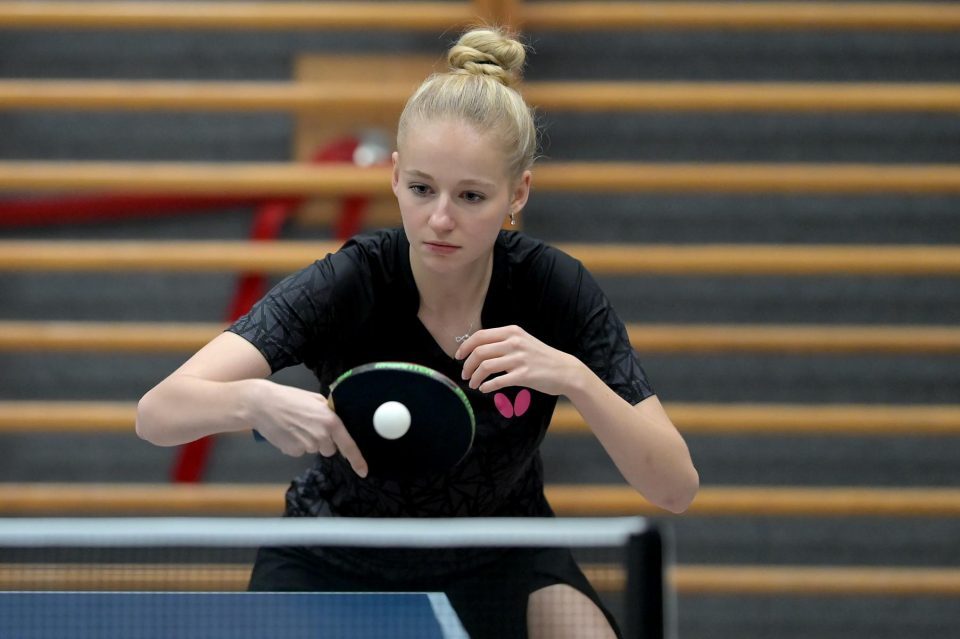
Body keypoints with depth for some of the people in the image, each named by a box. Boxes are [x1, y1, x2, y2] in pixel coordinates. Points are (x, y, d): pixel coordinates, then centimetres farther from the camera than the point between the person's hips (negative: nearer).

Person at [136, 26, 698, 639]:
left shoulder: (556, 289, -21)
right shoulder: (345, 285, -26)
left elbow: (676, 487, -22)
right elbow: (158, 412, -34)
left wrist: (574, 377, -38)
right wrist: (257, 400, -55)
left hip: (498, 563, 1)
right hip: (335, 560, -1)